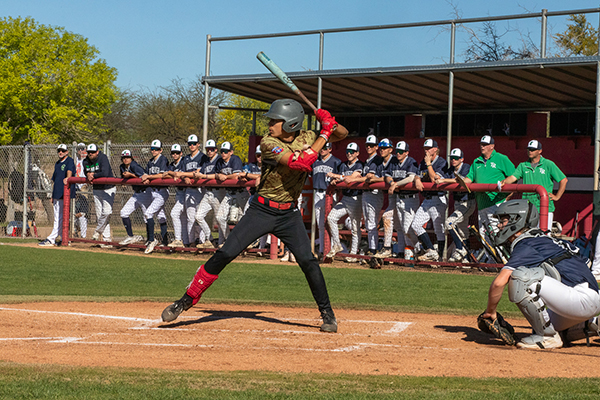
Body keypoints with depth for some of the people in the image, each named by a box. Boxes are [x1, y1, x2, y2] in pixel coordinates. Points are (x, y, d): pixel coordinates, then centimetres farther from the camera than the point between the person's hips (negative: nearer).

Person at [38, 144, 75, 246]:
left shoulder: (69, 161, -5)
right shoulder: (57, 164, 19)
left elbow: (69, 170, -26)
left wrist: (67, 178, -47)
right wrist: (53, 196, 19)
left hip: (65, 194, -9)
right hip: (57, 195, 9)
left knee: (60, 218, -7)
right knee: (58, 218, 10)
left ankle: (51, 239, -8)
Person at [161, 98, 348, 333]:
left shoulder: (307, 138, -2)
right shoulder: (269, 144, -16)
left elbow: (342, 135, 10)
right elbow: (301, 162, -28)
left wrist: (331, 124, -13)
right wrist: (325, 134, -25)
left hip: (289, 214, 2)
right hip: (261, 210, -2)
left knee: (308, 261, -10)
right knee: (224, 255, -8)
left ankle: (327, 313, 7)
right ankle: (186, 301, 2)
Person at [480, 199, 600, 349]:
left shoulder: (526, 245, -9)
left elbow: (499, 282, -19)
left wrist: (490, 312, -5)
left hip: (583, 299, -10)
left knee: (520, 276, -21)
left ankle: (548, 336, -14)